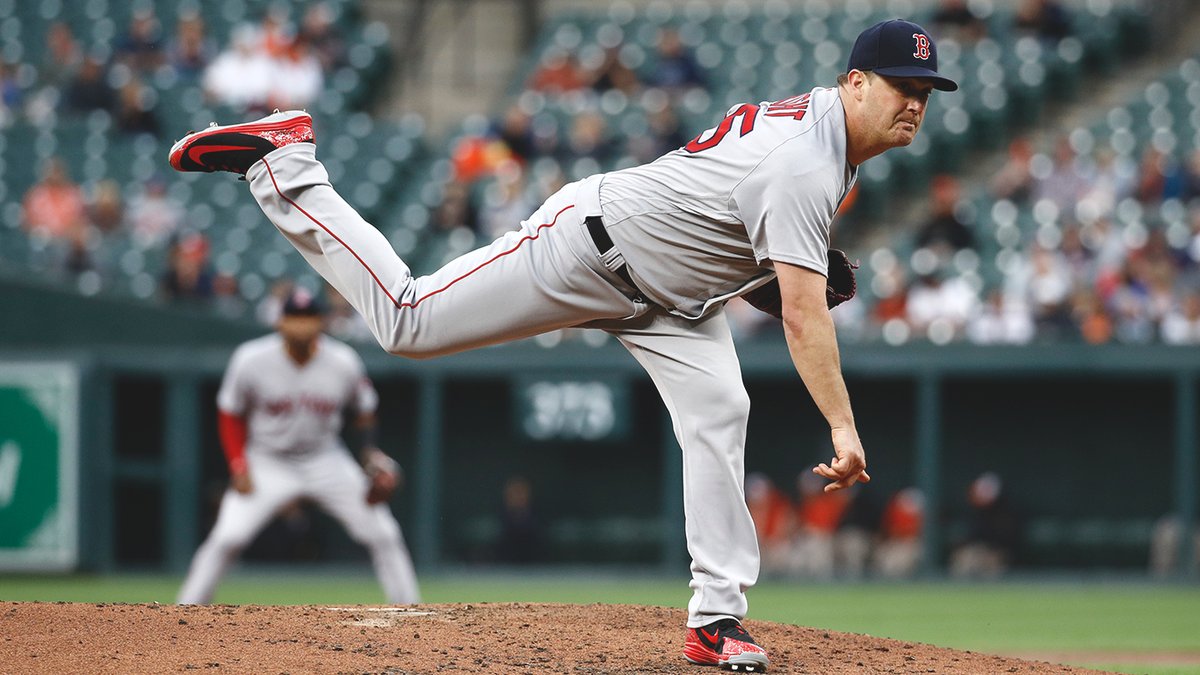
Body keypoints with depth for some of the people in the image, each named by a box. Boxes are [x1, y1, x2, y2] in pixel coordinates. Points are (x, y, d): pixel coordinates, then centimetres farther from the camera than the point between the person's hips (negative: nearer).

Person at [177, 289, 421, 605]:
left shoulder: (344, 363, -14)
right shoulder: (251, 360, -18)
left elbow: (365, 409, 4)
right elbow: (230, 415, -4)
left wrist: (371, 452, -10)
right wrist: (239, 467, -12)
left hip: (326, 460, 2)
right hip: (268, 463, -2)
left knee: (384, 536, -5)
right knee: (227, 538, -19)